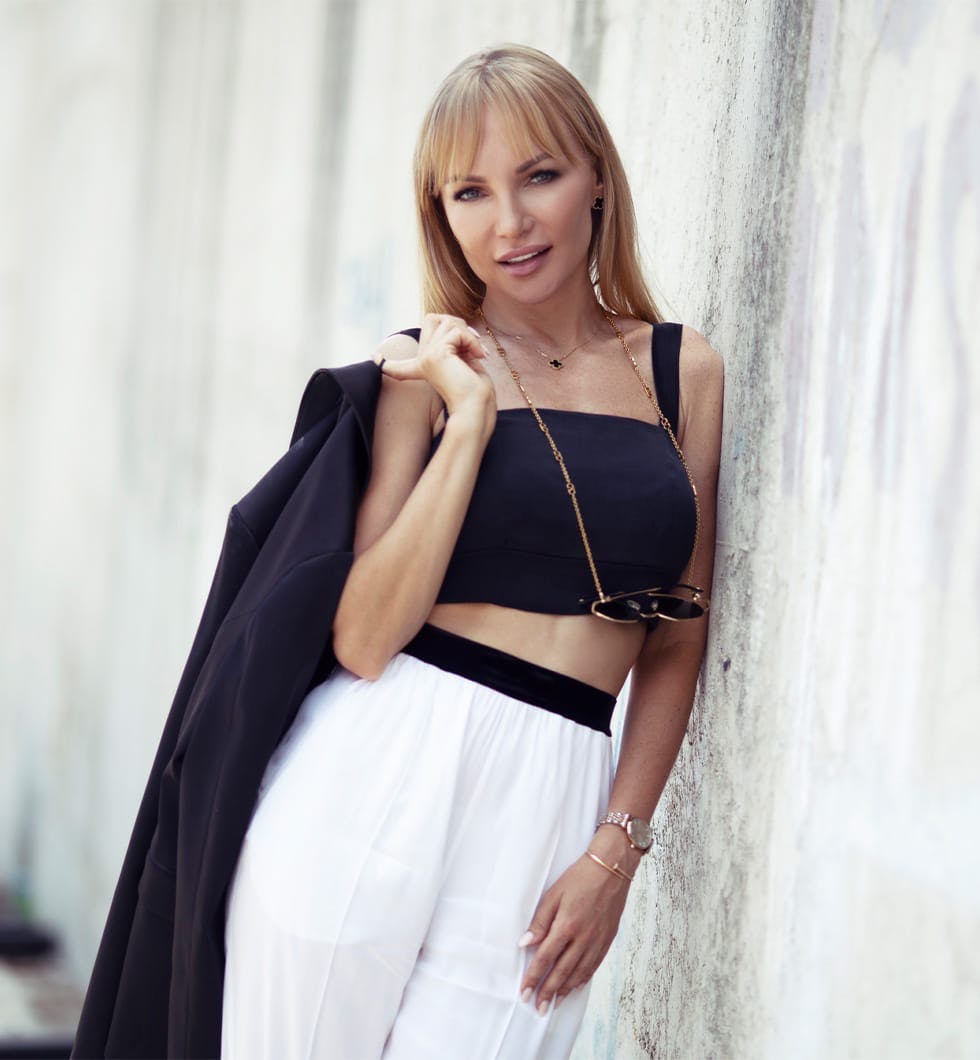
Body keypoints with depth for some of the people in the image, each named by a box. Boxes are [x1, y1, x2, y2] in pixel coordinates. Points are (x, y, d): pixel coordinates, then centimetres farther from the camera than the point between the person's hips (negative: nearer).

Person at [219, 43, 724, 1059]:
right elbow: (362, 640, -8)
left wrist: (617, 846, 1)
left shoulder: (684, 371, 8)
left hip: (553, 811, 1)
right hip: (378, 778, -1)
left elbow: (678, 641, 11)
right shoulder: (430, 369, 2)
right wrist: (472, 418, -10)